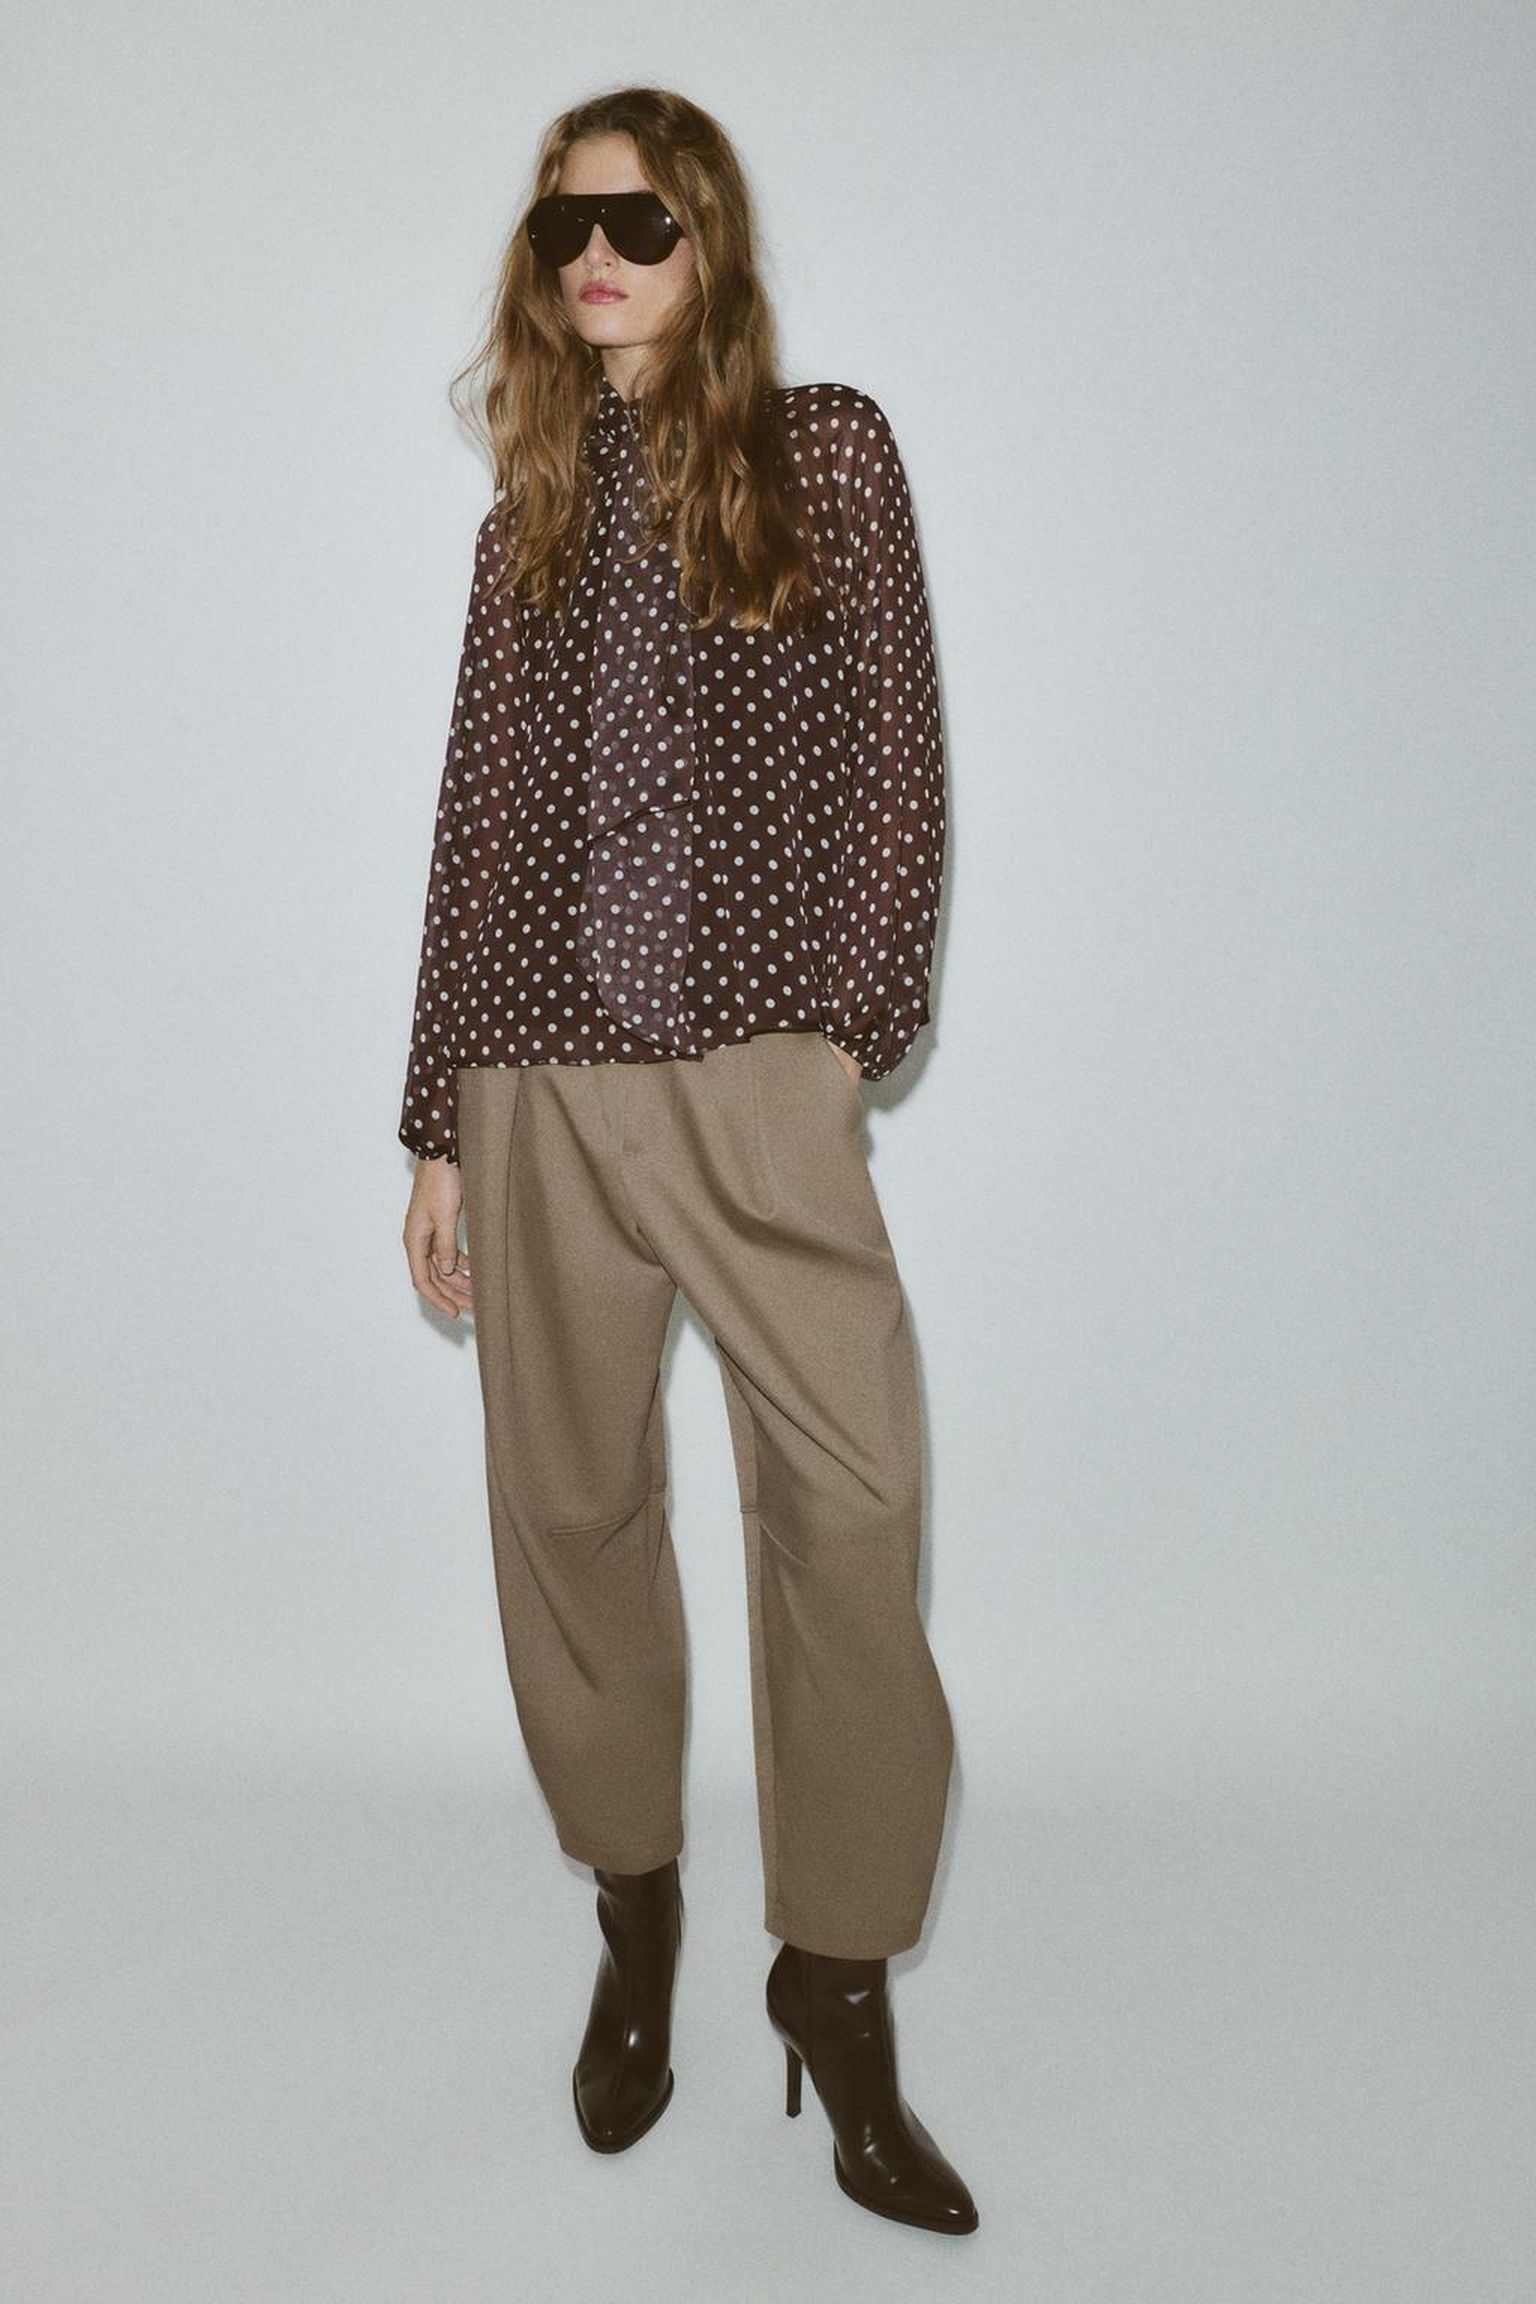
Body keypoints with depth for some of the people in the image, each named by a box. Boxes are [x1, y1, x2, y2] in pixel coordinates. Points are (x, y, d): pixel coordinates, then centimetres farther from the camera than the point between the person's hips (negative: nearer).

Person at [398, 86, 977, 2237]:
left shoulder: (830, 450, 10)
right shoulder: (532, 511, 16)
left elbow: (897, 754, 5)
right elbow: (480, 820, 14)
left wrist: (855, 1017, -5)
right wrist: (440, 1126, 11)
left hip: (759, 1071, -2)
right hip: (542, 1078, 3)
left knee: (851, 1492, -9)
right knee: (572, 1506, 7)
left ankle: (838, 1988, 7)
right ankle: (635, 1917, 27)